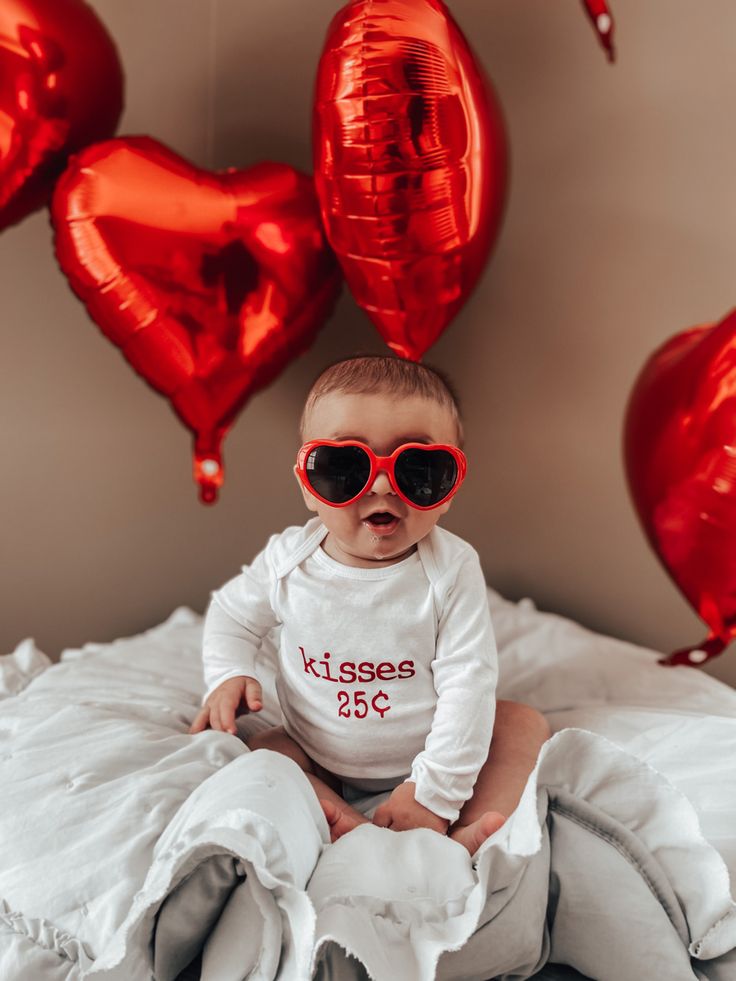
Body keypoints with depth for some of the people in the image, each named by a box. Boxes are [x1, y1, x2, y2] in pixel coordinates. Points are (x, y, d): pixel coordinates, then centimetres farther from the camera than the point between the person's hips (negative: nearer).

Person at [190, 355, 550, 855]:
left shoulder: (452, 569, -21)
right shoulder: (288, 561, -15)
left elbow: (467, 681, -21)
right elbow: (233, 614, 6)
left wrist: (434, 791, -26)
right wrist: (229, 674, -14)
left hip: (426, 757, -1)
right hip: (320, 763, 1)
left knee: (526, 723, -15)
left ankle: (467, 837, -32)